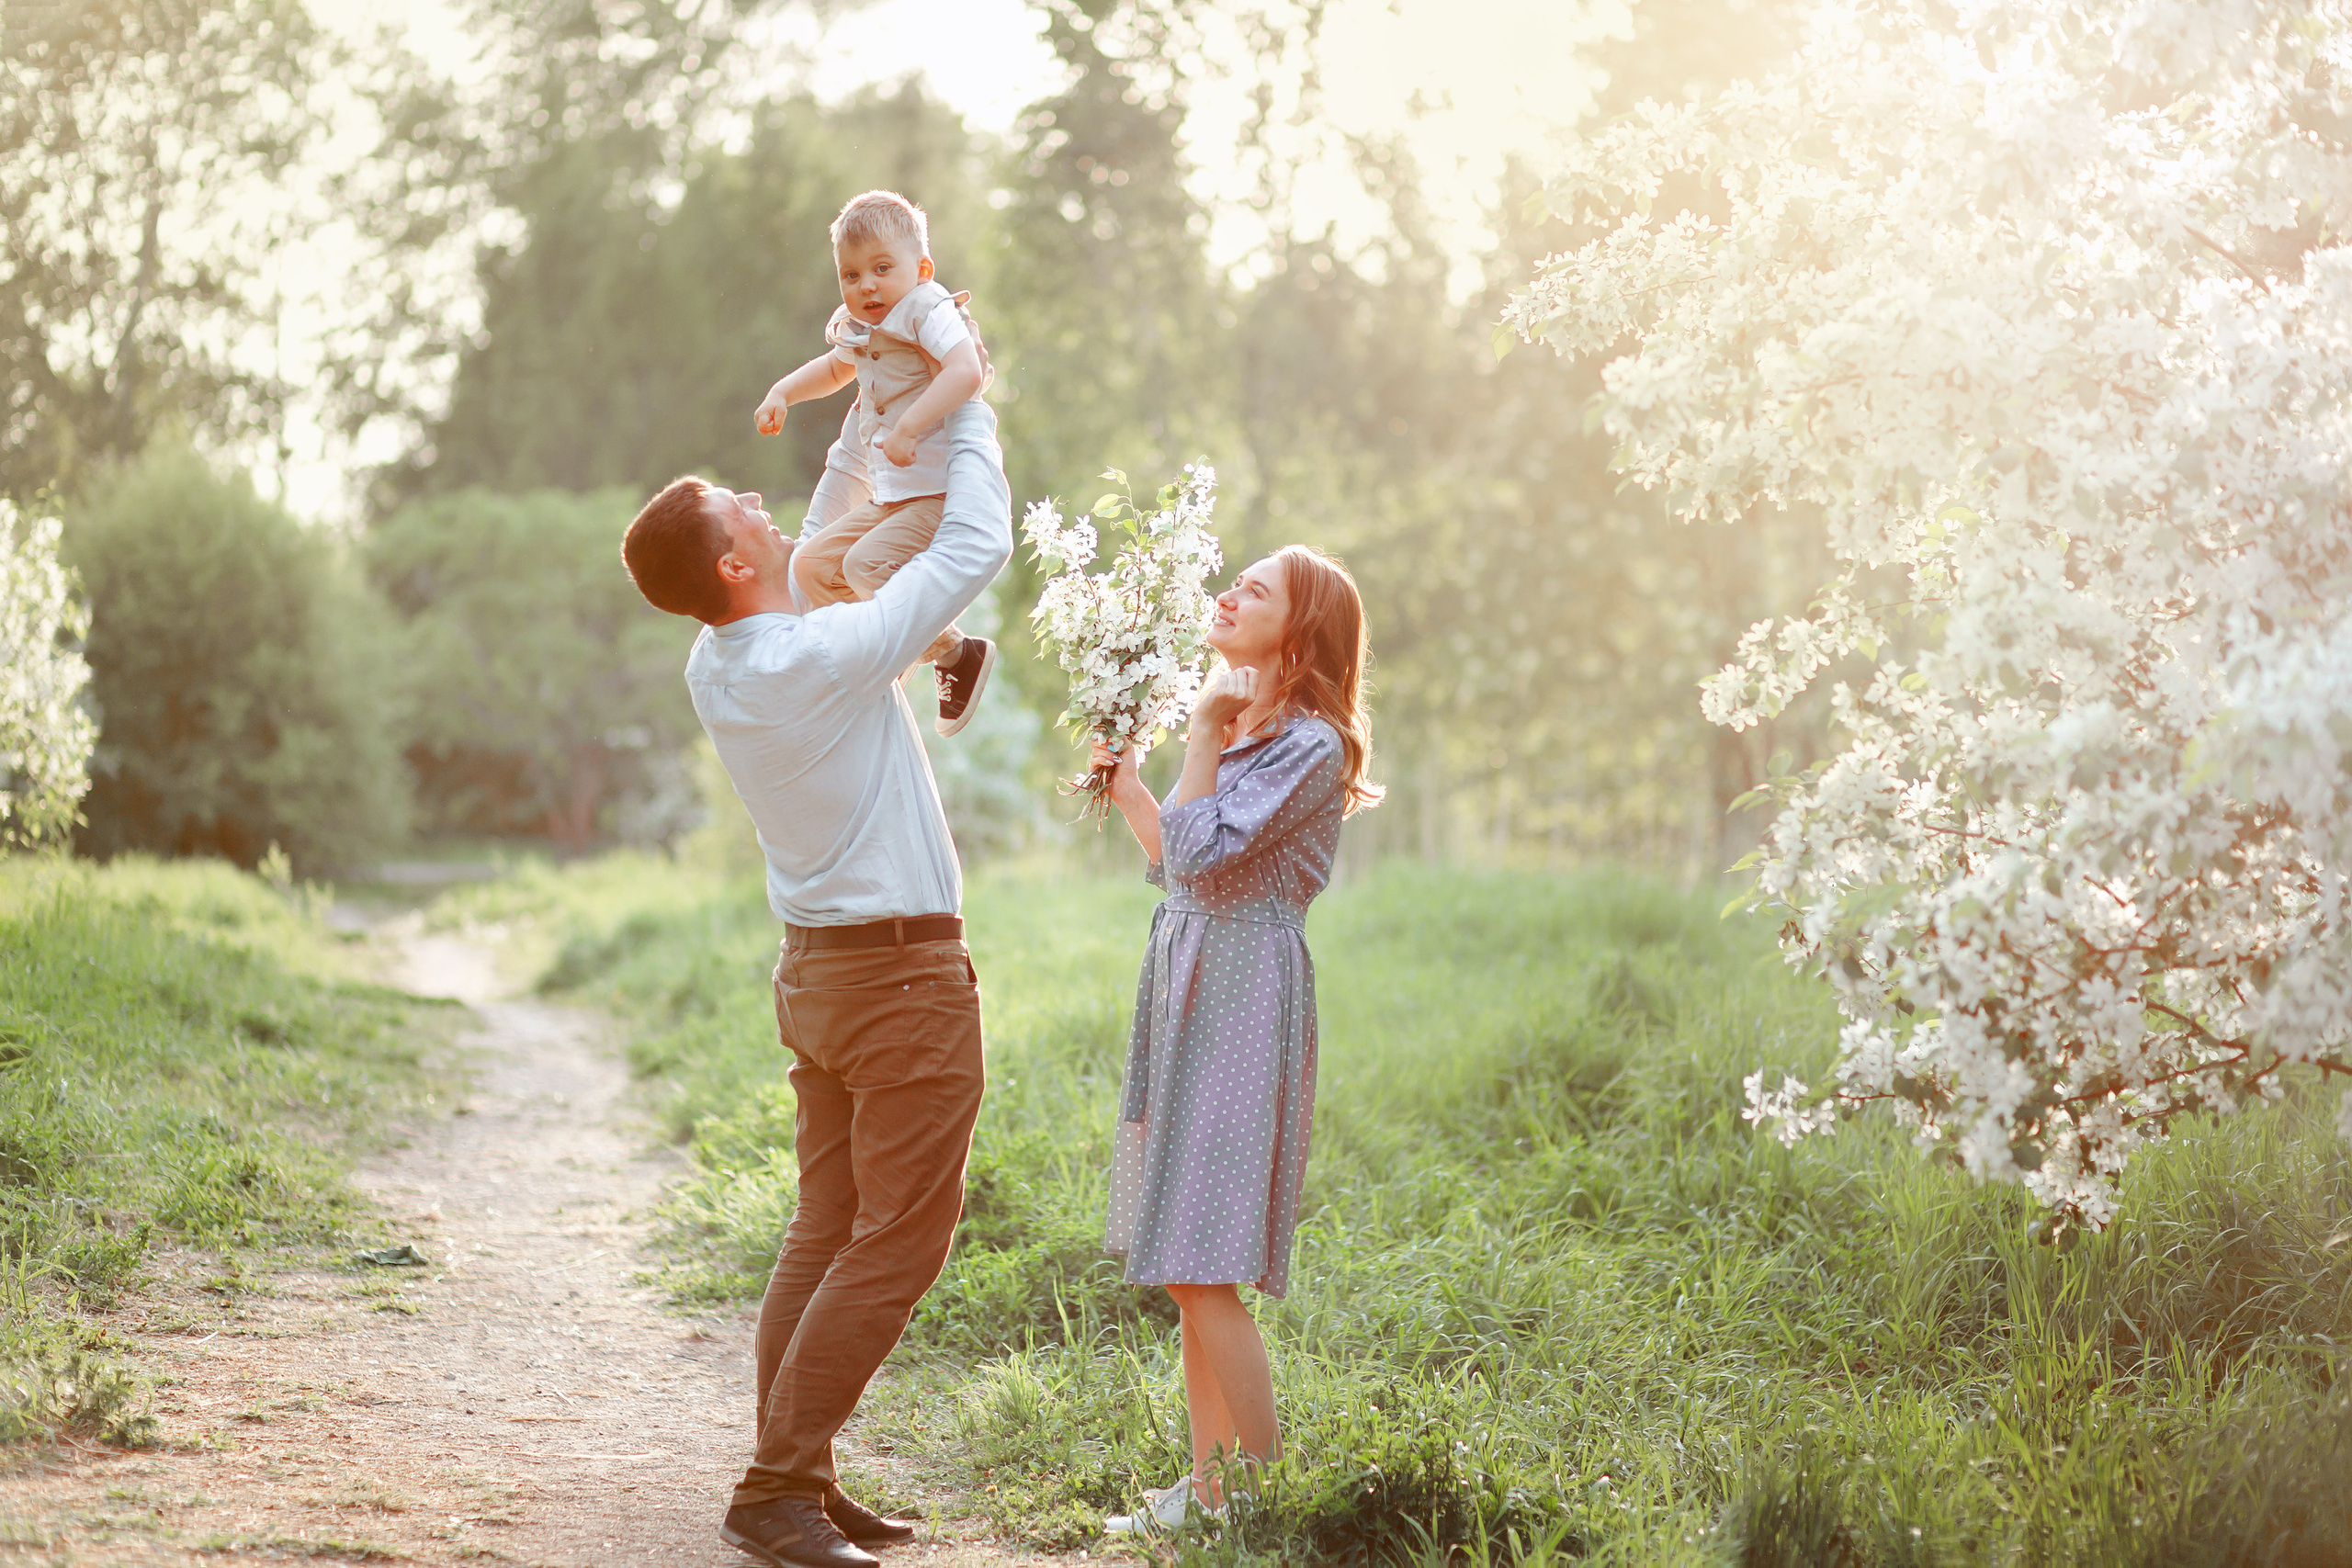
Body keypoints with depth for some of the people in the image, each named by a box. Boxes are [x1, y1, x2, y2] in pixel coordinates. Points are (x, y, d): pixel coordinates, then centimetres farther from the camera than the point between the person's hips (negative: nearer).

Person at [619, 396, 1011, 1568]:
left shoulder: (712, 667, 3)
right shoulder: (828, 658, -22)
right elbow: (976, 547, -13)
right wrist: (967, 411, 2)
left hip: (816, 966, 9)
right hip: (904, 974, -9)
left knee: (827, 1230, 11)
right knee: (897, 1243, -4)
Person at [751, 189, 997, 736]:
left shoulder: (929, 312, -13)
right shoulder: (855, 328, 13)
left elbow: (967, 372, -33)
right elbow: (836, 368, 38)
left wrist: (908, 428, -40)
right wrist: (783, 392, 24)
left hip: (940, 492, -9)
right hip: (887, 497, 9)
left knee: (868, 565, -25)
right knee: (813, 564, 7)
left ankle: (958, 654, -12)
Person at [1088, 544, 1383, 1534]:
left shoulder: (1309, 744, -11)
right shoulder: (1243, 729, 17)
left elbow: (1200, 855, -19)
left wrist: (1204, 734, -11)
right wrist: (1119, 774, 22)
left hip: (1242, 1001, -9)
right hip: (1186, 985, 9)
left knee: (1201, 1265, -11)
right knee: (1188, 1271, 10)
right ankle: (1209, 1486, 16)